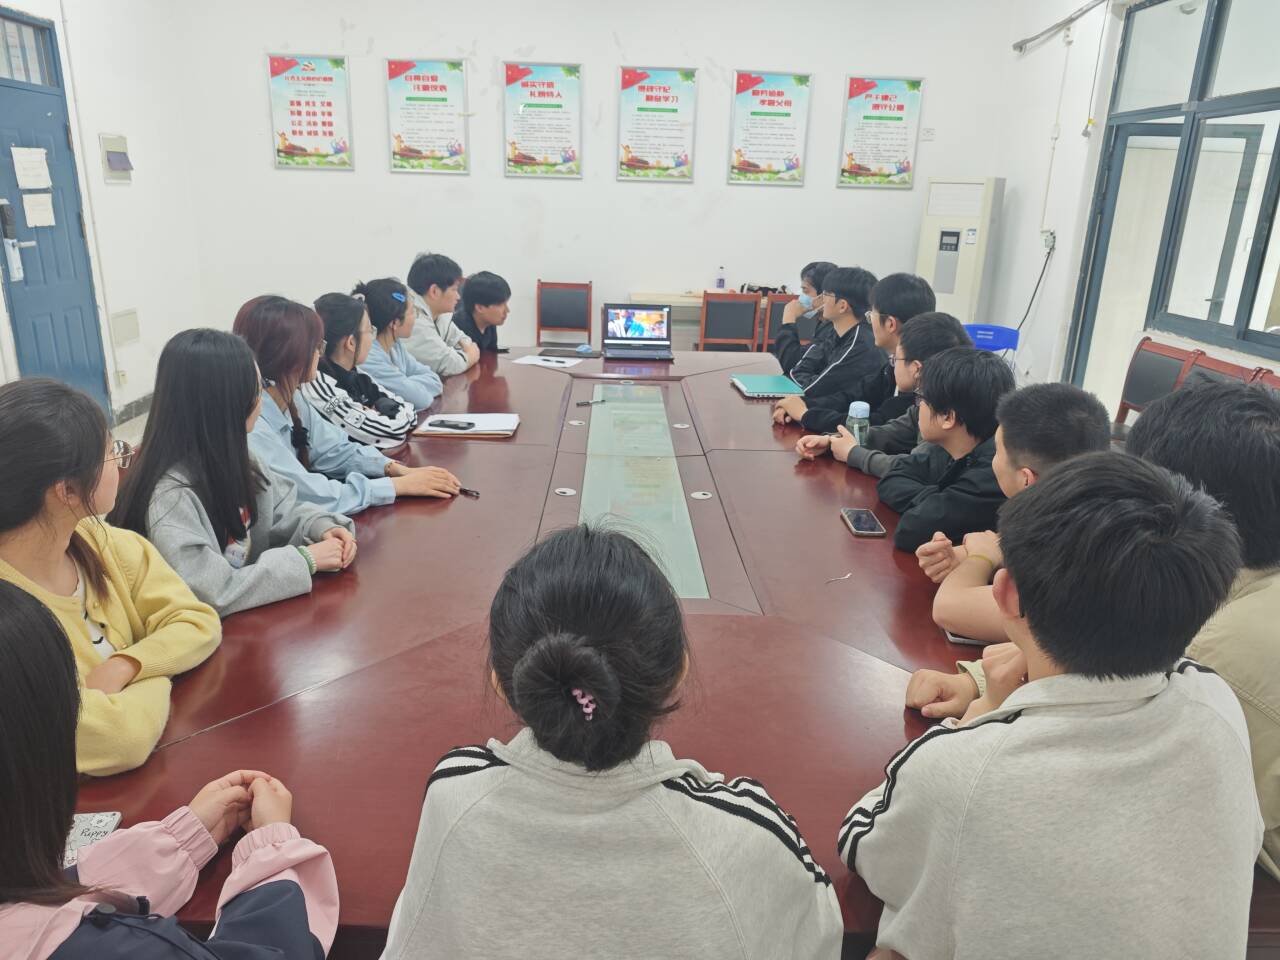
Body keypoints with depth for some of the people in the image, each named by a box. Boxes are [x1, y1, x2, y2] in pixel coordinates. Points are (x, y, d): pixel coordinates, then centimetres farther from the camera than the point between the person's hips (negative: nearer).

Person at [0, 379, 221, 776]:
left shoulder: (103, 544, -4)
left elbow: (200, 623, -3)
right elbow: (120, 740, -28)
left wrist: (121, 668, -19)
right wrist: (157, 676, -9)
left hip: (166, 749, 6)